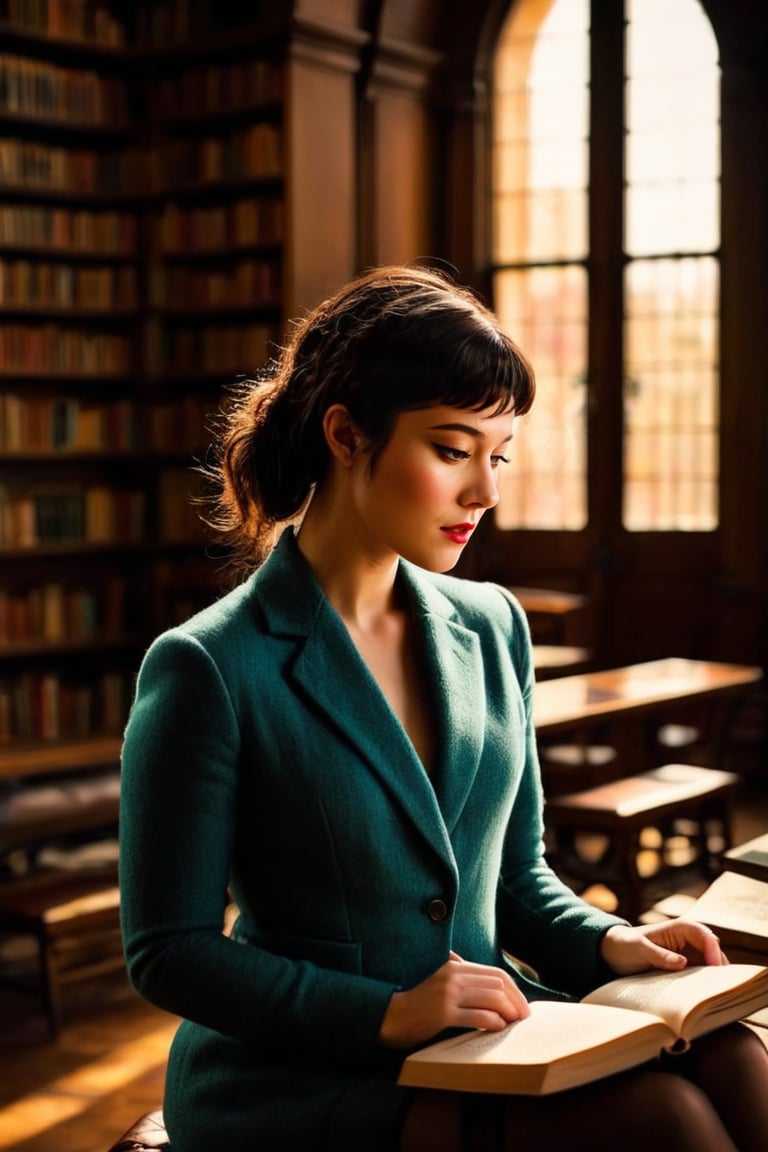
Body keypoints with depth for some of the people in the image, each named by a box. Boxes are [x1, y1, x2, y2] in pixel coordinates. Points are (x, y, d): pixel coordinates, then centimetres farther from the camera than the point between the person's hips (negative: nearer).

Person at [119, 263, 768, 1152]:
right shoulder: (209, 670, -11)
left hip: (481, 1038, 6)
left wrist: (607, 943, -3)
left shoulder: (491, 628, 8)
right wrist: (387, 1012, -19)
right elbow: (170, 952, -9)